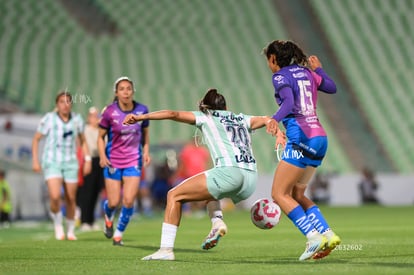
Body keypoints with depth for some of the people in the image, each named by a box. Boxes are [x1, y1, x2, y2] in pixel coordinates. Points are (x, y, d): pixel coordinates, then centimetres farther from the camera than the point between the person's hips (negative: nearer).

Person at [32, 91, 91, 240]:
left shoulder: (77, 119, -2)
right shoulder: (49, 119, -10)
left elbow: (82, 140, 12)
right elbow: (36, 139, -1)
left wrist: (87, 160, 4)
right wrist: (35, 160, -8)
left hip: (70, 163, 3)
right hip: (52, 162, -3)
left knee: (71, 199, 5)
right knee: (55, 197, -20)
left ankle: (71, 230, 28)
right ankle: (58, 225, 7)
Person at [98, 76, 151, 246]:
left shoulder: (142, 110, -6)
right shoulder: (110, 112, -11)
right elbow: (101, 136, 0)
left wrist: (146, 152, -1)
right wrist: (102, 156, -14)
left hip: (133, 161, 1)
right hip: (113, 161, -1)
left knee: (129, 201, -10)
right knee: (114, 202, 2)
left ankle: (118, 234, 12)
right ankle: (108, 218, 40)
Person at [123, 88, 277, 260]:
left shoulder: (205, 117, 16)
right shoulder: (242, 119, 29)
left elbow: (173, 114, 6)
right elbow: (266, 120, 15)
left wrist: (141, 117, 3)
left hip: (229, 172, -6)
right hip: (251, 181, 6)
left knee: (174, 195, 6)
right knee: (210, 191, 37)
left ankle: (166, 249, -5)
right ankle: (217, 222, 9)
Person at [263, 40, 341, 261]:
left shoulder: (280, 76, -4)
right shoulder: (306, 72, 17)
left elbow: (289, 102, -21)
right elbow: (332, 88, 27)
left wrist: (275, 119, -38)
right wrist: (318, 69, 41)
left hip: (301, 139, -8)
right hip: (319, 137, 8)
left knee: (279, 194, -3)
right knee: (296, 194, 16)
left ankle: (314, 237, -15)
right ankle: (328, 234, 2)